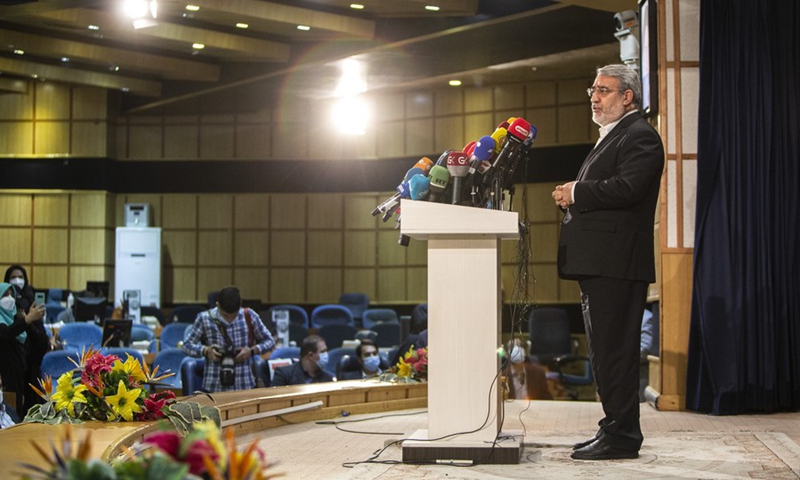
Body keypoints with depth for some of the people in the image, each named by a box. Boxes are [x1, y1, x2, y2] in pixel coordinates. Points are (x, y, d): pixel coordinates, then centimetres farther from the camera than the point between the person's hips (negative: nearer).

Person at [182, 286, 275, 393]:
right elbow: (187, 345, 5)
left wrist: (252, 351, -10)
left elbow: (269, 341, 9)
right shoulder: (205, 318, -3)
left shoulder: (249, 316, -1)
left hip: (245, 386, 1)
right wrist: (205, 351, -15)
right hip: (214, 388, -1)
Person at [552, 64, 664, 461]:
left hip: (617, 263, -11)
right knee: (605, 349, 13)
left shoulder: (639, 135, -7)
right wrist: (572, 198, 6)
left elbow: (627, 188, -23)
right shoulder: (610, 138, 25)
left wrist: (576, 192, -12)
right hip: (599, 264, 11)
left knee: (615, 349, -9)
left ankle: (621, 436, -4)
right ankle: (615, 428, 20)